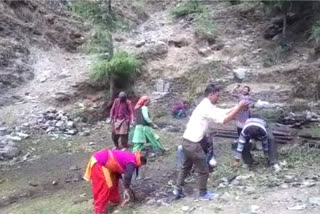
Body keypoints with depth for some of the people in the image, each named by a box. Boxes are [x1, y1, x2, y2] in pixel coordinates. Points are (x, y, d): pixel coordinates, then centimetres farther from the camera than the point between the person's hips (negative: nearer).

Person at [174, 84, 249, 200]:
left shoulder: (207, 106, 12)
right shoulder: (206, 108, -19)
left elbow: (224, 112, 10)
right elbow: (224, 120, -21)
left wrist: (238, 107, 0)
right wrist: (238, 108, -17)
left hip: (187, 141, 10)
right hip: (193, 143, -10)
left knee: (186, 166, 24)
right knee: (203, 169, 8)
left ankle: (178, 190, 30)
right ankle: (203, 194, 23)